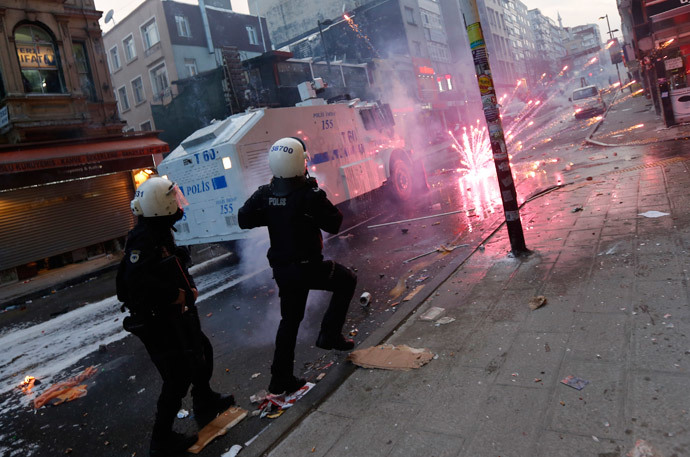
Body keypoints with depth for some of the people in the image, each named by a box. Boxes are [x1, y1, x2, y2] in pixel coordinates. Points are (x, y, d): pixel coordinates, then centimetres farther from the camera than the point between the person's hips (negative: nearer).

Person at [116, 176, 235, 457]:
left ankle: (205, 404, 46)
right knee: (178, 377, -1)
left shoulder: (159, 232, 8)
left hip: (174, 315, 11)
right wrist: (175, 294, -24)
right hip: (158, 322, -10)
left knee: (202, 353, 24)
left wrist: (187, 287, 0)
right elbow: (137, 280, -34)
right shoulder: (143, 238, -24)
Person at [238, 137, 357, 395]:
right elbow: (334, 224, -14)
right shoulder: (309, 195, -19)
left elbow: (244, 220, 6)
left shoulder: (264, 194, -3)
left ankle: (280, 379, 25)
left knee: (289, 320, 20)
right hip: (308, 267, -6)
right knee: (347, 281, 20)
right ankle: (329, 335, 17)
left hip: (282, 270, 6)